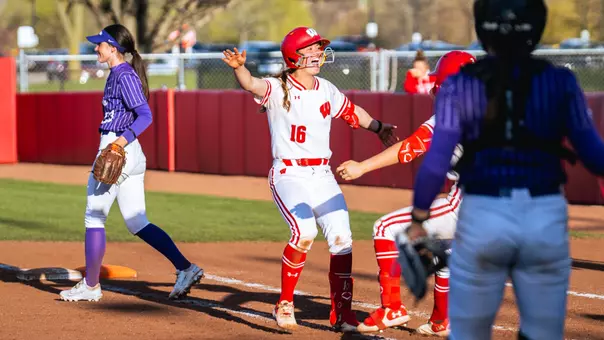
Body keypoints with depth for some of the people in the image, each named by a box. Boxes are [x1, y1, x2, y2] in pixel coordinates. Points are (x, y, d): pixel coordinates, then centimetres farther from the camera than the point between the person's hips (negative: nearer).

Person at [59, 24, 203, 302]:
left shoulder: (124, 76, -13)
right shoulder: (117, 74, 15)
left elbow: (145, 115, -21)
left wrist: (122, 141, -31)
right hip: (132, 155, 10)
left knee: (94, 218, 1)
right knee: (137, 223, 9)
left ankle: (91, 286, 9)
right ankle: (185, 268, 2)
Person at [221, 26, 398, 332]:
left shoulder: (326, 90, 8)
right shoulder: (278, 89, -10)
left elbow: (351, 111, 27)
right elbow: (251, 84, -31)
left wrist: (378, 128, 35)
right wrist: (239, 67, -52)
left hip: (322, 176, 6)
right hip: (288, 174, -6)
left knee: (341, 238, -2)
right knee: (304, 231, -26)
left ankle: (341, 312, 13)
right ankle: (284, 304, -7)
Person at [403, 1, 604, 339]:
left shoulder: (460, 85, -2)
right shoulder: (560, 82, -1)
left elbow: (436, 161, -7)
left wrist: (417, 221, 3)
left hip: (482, 218, 0)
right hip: (547, 219, 0)